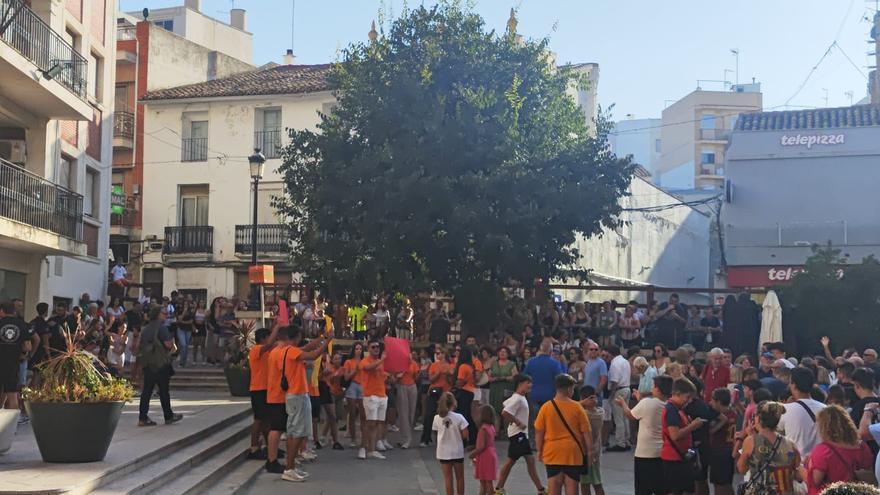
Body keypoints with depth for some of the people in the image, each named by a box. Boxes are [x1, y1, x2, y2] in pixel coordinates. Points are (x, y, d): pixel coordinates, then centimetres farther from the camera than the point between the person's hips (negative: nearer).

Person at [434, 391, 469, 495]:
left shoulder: (437, 418, -8)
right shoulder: (459, 417, -14)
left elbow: (437, 432, 0)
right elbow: (465, 435, -13)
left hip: (443, 452, 1)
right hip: (457, 451, -1)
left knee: (448, 478, 8)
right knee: (460, 477, 15)